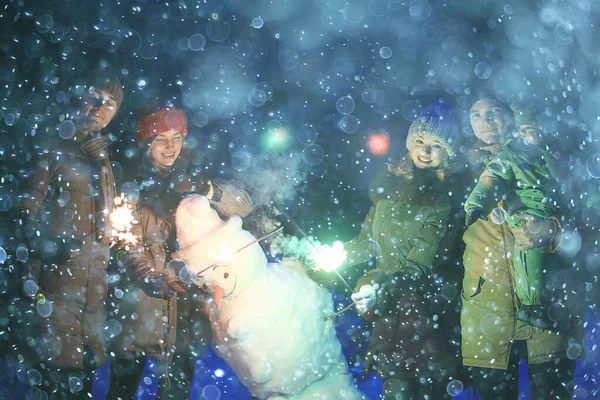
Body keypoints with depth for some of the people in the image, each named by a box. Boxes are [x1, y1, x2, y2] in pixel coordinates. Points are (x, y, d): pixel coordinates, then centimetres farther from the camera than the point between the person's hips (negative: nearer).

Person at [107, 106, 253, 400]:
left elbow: (244, 205, -9)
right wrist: (153, 280, -28)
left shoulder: (192, 179, 5)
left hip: (187, 307, 2)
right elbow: (129, 245, -11)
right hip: (141, 307, -2)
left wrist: (208, 189, -28)